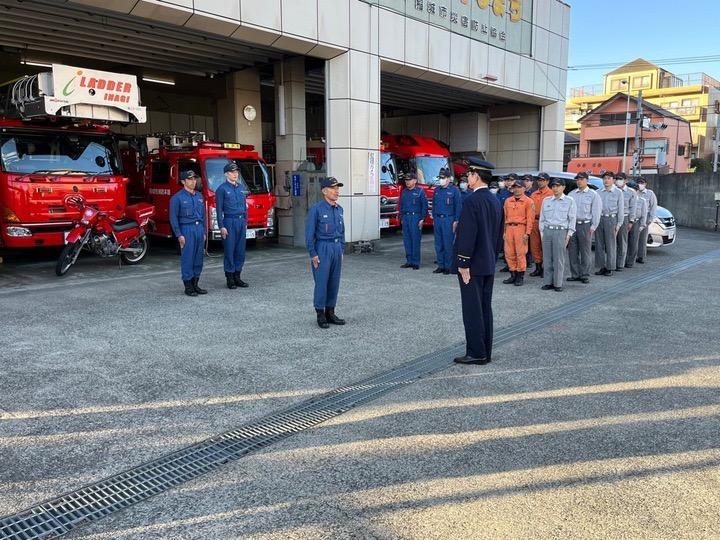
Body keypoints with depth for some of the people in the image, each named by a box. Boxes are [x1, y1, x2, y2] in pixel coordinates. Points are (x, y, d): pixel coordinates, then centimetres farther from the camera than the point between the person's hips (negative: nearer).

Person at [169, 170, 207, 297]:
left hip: (199, 229, 6)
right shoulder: (177, 197, -5)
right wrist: (179, 235, -12)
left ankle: (195, 284, 17)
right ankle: (188, 287, 3)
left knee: (198, 259, 8)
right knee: (187, 259, -3)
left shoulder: (199, 196, 14)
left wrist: (204, 232, 14)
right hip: (186, 230, -6)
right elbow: (173, 217, -7)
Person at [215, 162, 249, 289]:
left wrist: (245, 221, 14)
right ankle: (229, 279, 5)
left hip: (241, 222, 6)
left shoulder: (240, 188, 13)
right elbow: (219, 209, -8)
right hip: (229, 222, -6)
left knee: (240, 251, 8)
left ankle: (237, 277, 16)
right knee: (229, 251, -2)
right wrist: (221, 227, -13)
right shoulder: (222, 189, -5)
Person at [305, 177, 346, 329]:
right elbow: (309, 233, -10)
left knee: (334, 282, 9)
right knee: (321, 282, -2)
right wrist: (313, 254, -11)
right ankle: (320, 314, 9)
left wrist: (341, 249, 14)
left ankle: (330, 312, 20)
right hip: (323, 248, -6)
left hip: (336, 248, 6)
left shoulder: (339, 209, 9)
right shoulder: (316, 209, -10)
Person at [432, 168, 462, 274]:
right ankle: (441, 266, 15)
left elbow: (458, 206, -5)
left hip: (448, 219, -5)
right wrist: (434, 218, 13)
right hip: (437, 219, 5)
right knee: (438, 244, 7)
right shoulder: (437, 190, 12)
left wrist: (456, 221, -10)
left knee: (448, 244, -3)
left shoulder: (454, 190, -3)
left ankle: (448, 267, 4)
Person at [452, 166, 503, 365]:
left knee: (472, 309, -2)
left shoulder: (472, 200, -16)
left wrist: (463, 263, -17)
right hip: (489, 265, 9)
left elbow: (468, 235, -21)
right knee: (485, 308, 13)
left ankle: (476, 353, 4)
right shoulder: (495, 201, 10)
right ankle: (486, 352, 20)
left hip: (472, 265, -8)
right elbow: (499, 234, 16)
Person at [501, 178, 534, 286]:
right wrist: (504, 231, 12)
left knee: (520, 253, -3)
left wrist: (527, 233, -12)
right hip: (509, 228, 5)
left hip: (520, 228, -5)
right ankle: (513, 275, 17)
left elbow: (530, 218, -5)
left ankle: (520, 276, 6)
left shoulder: (528, 201, 0)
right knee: (509, 253, 6)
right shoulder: (508, 201, 15)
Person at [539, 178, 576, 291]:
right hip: (547, 231, 3)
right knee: (547, 258, 3)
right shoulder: (546, 201, 14)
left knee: (559, 259, -3)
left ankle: (558, 283, 4)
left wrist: (569, 234, -4)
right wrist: (542, 232, 8)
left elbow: (572, 219, 3)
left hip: (561, 231, -3)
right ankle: (547, 282, 10)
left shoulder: (569, 201, 5)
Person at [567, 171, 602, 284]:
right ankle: (575, 274, 14)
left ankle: (585, 275, 7)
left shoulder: (593, 195, 2)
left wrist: (593, 227, -6)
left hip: (585, 225, -4)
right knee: (573, 251, 5)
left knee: (585, 251, 0)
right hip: (572, 224, 4)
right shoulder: (571, 194, 13)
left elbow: (596, 212, 0)